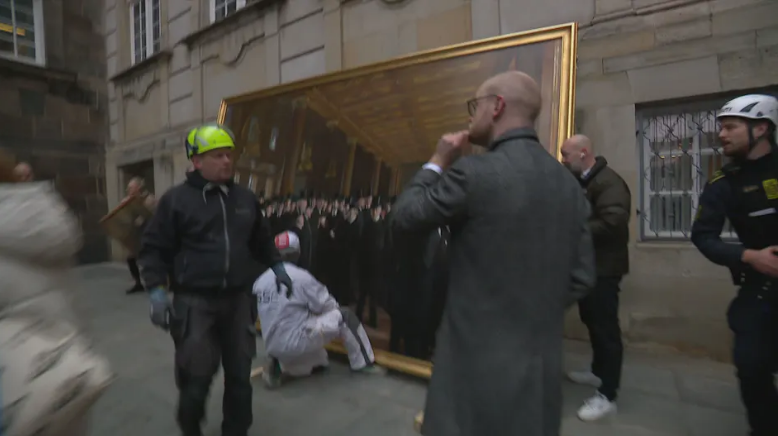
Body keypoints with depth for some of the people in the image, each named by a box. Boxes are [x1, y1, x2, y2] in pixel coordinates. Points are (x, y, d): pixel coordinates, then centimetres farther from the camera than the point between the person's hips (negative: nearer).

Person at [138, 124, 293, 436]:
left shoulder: (245, 198, 8)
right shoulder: (176, 200, -5)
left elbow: (261, 240, 22)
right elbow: (154, 248, -1)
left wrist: (276, 266, 21)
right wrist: (156, 290, -9)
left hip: (238, 299, 4)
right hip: (194, 302, -4)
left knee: (239, 374, 12)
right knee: (196, 377, 3)